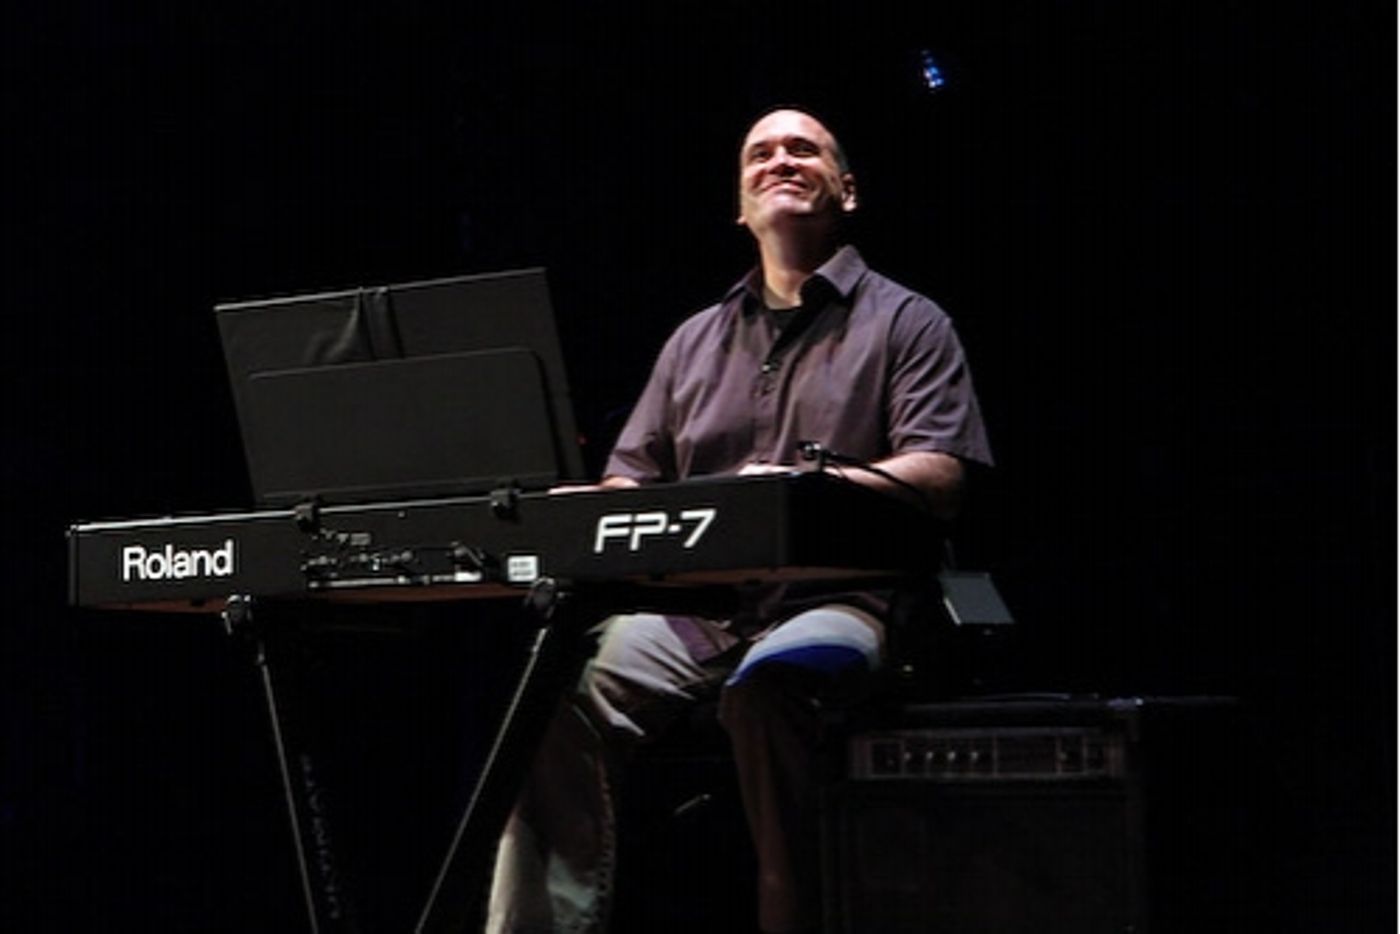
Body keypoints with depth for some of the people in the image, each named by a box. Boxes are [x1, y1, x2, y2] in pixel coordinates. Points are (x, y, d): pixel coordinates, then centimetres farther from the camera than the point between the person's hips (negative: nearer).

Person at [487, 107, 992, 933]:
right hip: (689, 602, 4)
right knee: (563, 697, -25)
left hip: (832, 598, -4)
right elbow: (628, 480, 22)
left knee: (766, 681, -39)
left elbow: (938, 474, -4)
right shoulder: (696, 340, 25)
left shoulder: (906, 323, 10)